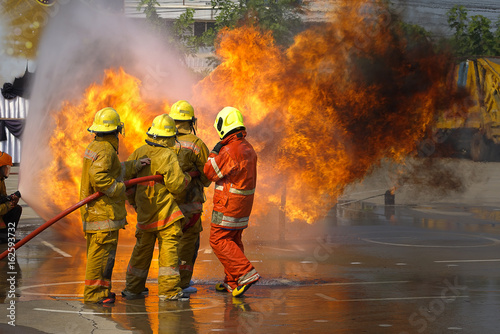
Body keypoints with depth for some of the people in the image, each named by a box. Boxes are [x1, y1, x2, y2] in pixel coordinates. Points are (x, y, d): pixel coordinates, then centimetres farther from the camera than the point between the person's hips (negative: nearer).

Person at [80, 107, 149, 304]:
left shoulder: (94, 146, 15)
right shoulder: (105, 150, -16)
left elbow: (115, 170, 16)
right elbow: (98, 176, -27)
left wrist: (135, 166, 16)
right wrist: (118, 189, -18)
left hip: (92, 211, 11)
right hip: (103, 212, -11)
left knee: (97, 252, 16)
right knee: (102, 252, -7)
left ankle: (101, 290, 24)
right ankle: (94, 293, -5)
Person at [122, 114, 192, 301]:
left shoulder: (139, 152, 3)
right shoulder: (167, 155, -14)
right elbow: (176, 184, -19)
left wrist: (133, 200, 22)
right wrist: (187, 178, 3)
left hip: (144, 213, 6)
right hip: (166, 213, -6)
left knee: (142, 249, 16)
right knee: (168, 249, -1)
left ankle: (133, 289, 22)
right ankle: (168, 290, -3)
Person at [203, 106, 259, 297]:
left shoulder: (229, 150, -21)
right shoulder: (248, 149, 9)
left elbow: (210, 173, -13)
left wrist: (215, 151, -5)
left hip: (228, 203, -9)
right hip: (243, 203, 9)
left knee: (218, 240, -4)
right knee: (234, 240, 15)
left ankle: (246, 273, -13)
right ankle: (232, 282, 18)